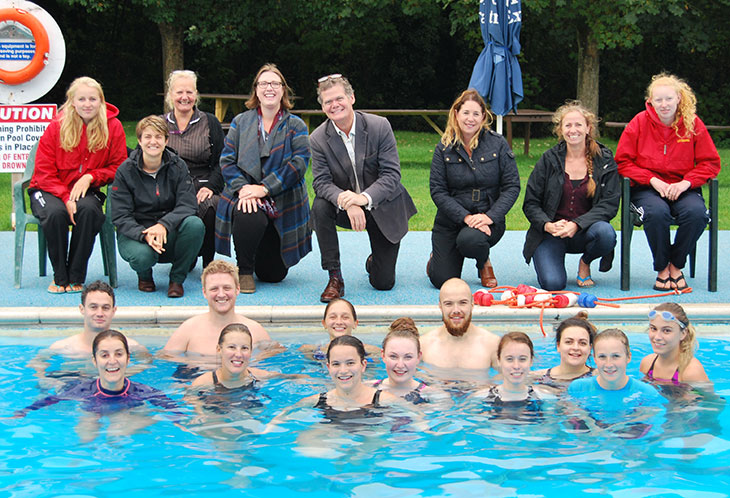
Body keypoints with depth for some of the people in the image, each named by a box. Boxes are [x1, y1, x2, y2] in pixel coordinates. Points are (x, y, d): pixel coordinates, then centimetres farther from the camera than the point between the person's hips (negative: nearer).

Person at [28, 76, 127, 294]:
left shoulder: (113, 127, -3)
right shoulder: (57, 127, -8)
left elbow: (119, 167, 2)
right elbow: (44, 172, -7)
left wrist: (90, 177, -15)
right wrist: (66, 199, -21)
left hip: (86, 190, 1)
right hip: (49, 190, -1)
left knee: (89, 210, -33)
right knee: (55, 212, -34)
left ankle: (76, 277, -21)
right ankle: (60, 277, -17)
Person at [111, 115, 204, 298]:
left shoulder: (177, 166, -2)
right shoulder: (125, 171, -6)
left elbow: (187, 205, -11)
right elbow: (121, 217, -10)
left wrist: (164, 225, -32)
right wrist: (144, 235, -30)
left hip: (169, 231, 2)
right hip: (135, 232, -2)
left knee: (195, 224, -30)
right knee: (142, 256, -36)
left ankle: (177, 278, -8)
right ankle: (145, 276, 6)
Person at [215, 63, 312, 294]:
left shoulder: (296, 126, 4)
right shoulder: (240, 122, 8)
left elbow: (299, 164, -9)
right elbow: (227, 160, 2)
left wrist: (265, 188, -20)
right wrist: (242, 188, -18)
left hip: (283, 203, 0)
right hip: (245, 197, 0)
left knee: (274, 274, -1)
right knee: (250, 218, -39)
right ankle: (244, 270, -12)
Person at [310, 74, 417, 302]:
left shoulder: (379, 126, -17)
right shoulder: (319, 138, -11)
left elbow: (392, 174, -20)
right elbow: (322, 182, -17)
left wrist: (364, 197, -37)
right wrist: (347, 203, -38)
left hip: (382, 207, -1)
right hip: (346, 207, 1)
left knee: (384, 283, -3)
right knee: (320, 207, -33)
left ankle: (374, 262, 38)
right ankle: (335, 278, -20)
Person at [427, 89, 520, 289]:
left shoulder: (498, 144, -3)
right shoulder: (444, 147, -1)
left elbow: (512, 186, -5)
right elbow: (438, 191, -6)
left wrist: (490, 216, -19)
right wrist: (466, 217, -19)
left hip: (488, 218, -1)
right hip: (451, 219, 1)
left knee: (469, 240, -37)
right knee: (443, 282, -10)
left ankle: (484, 263, 3)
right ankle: (437, 256, 30)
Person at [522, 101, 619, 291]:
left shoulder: (604, 159, 1)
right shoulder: (549, 159, 2)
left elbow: (609, 204, -6)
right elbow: (530, 203, 3)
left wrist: (577, 224, -22)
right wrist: (547, 225, -18)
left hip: (584, 231, 1)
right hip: (551, 233, -1)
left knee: (606, 232, -35)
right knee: (552, 283, -25)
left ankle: (585, 263, 1)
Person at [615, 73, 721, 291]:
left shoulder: (693, 123, 2)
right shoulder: (639, 123, -1)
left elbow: (710, 163, 3)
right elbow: (622, 162, -1)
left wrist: (686, 183, -14)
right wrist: (652, 180, -14)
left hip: (682, 188, 1)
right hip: (646, 189, -1)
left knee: (697, 213, -32)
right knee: (657, 213, -36)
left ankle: (676, 265, -7)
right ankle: (662, 269, -12)